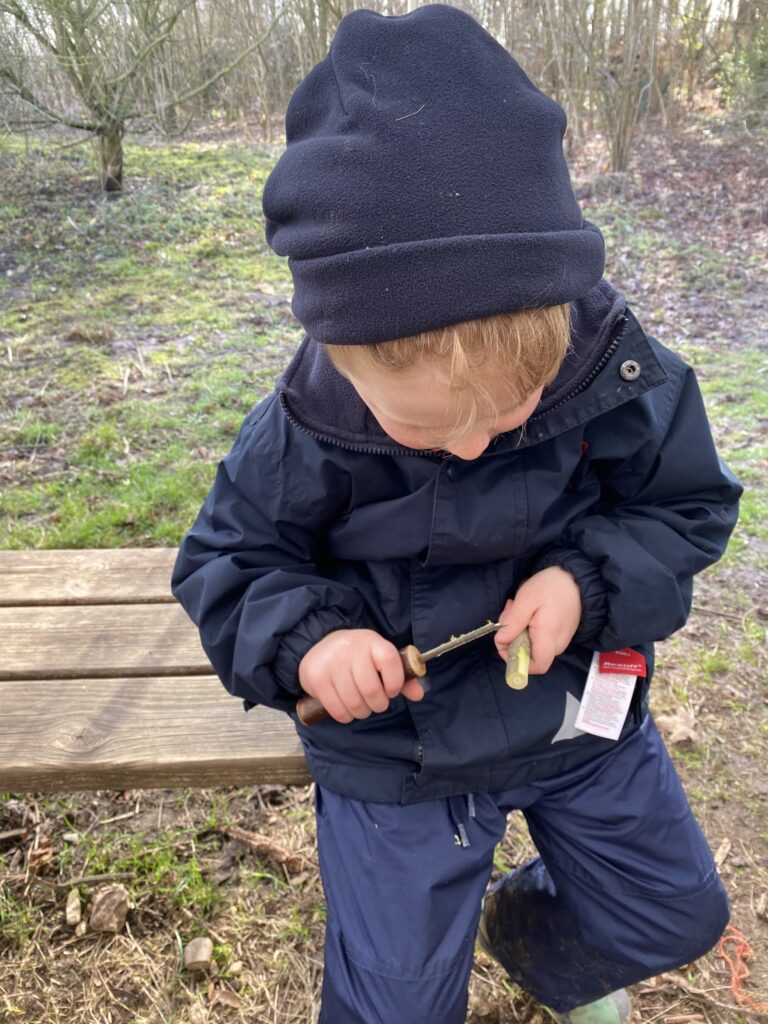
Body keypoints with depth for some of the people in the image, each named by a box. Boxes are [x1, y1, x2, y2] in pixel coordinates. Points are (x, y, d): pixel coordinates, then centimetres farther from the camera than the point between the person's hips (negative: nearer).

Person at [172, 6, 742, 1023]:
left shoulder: (620, 375, -20)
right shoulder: (303, 435, -23)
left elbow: (689, 507, -5)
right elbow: (225, 558, -8)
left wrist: (587, 579, -25)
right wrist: (302, 636, -28)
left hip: (582, 707, 3)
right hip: (394, 750, -2)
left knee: (675, 909, 24)